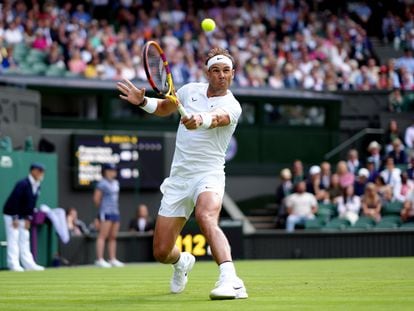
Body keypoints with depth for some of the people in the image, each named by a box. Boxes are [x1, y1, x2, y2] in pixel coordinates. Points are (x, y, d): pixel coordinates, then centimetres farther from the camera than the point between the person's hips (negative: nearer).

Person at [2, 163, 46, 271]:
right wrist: (15, 218, -23)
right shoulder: (22, 184, -23)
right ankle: (14, 264, -13)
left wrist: (28, 218, 3)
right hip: (11, 215, -8)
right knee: (13, 238, -10)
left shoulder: (37, 186, 1)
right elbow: (14, 200, -23)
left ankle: (28, 263, 10)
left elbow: (32, 202, 7)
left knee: (25, 239, 8)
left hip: (23, 217, 8)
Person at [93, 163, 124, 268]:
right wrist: (102, 207, 2)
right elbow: (96, 199, -10)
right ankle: (99, 259, -13)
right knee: (103, 236, -10)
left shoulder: (115, 183, 16)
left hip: (115, 212, 8)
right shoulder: (102, 183, -8)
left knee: (113, 237, 9)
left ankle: (112, 259, 12)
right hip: (106, 212, -8)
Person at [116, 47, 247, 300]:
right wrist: (143, 101, 5)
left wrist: (199, 120, -56)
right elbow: (165, 108, 26)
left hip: (208, 174, -5)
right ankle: (182, 262, 45)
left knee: (206, 217, -40)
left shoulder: (232, 106, -10)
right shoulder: (191, 90, 7)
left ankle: (230, 280, -51)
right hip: (179, 177, 5)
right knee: (161, 252, 7)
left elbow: (216, 118, -33)